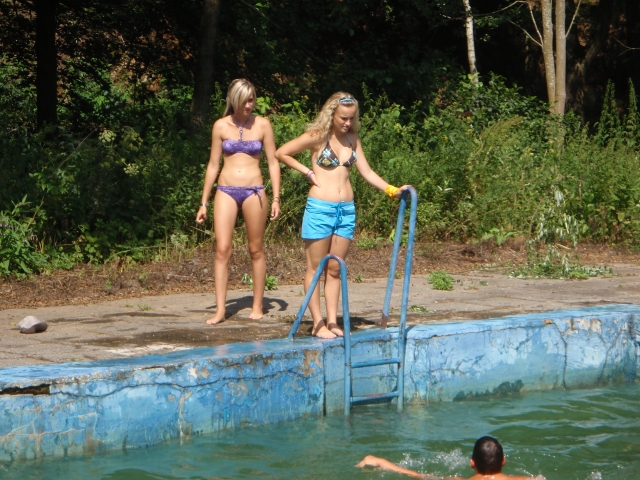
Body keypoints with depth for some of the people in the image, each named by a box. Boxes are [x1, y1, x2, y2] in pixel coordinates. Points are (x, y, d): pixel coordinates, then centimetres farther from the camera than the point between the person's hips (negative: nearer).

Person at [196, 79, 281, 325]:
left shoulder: (262, 125, 3)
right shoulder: (221, 126, 4)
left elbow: (273, 162, 5)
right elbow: (213, 165, 9)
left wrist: (276, 198, -2)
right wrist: (204, 203, 9)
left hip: (254, 192, 0)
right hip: (226, 191, 0)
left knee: (256, 250, 6)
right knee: (222, 249, -8)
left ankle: (257, 306, 15)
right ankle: (220, 310, -9)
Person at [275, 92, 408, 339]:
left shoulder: (352, 139, 10)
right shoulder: (317, 137, -5)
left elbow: (367, 172, 9)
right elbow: (281, 153, -1)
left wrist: (391, 189, -4)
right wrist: (308, 172, -4)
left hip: (347, 209, 5)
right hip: (320, 207, -5)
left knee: (335, 269, 9)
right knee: (315, 268, 2)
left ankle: (332, 321, 11)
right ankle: (318, 323, 4)